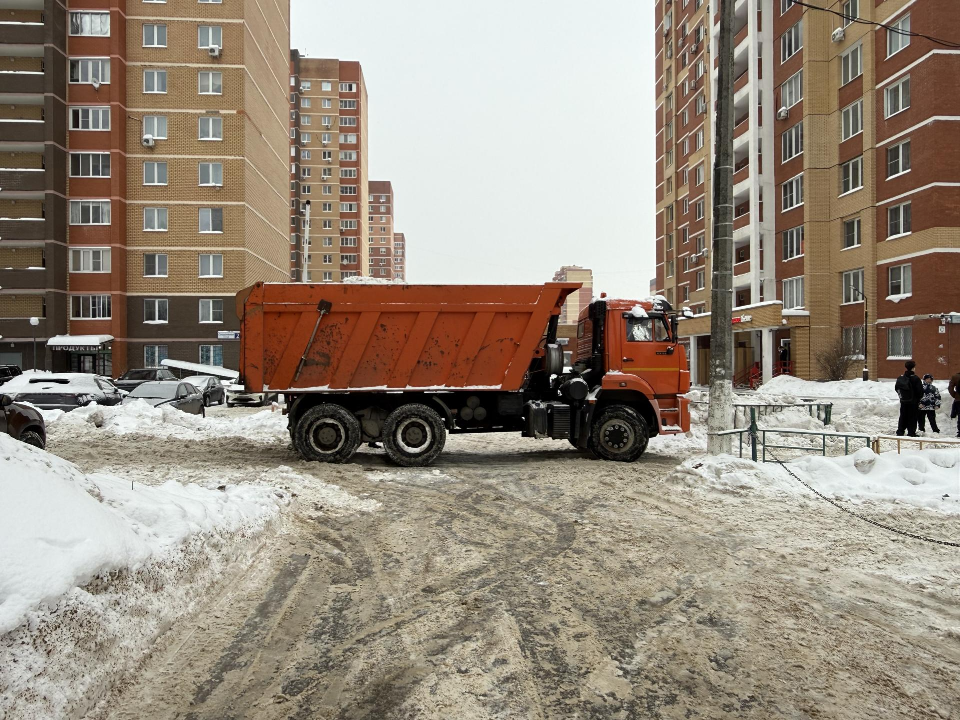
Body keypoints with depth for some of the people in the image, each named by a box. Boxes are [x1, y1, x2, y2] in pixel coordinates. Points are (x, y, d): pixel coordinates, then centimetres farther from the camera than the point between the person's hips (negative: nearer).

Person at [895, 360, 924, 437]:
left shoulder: (900, 378, 1)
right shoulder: (915, 378, -16)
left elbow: (896, 388, 10)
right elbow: (920, 390, -14)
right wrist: (919, 398, 4)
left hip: (903, 401, 5)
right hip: (913, 402, -5)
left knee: (903, 417, 14)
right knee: (912, 417, 2)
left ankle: (900, 431, 16)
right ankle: (911, 433, 3)